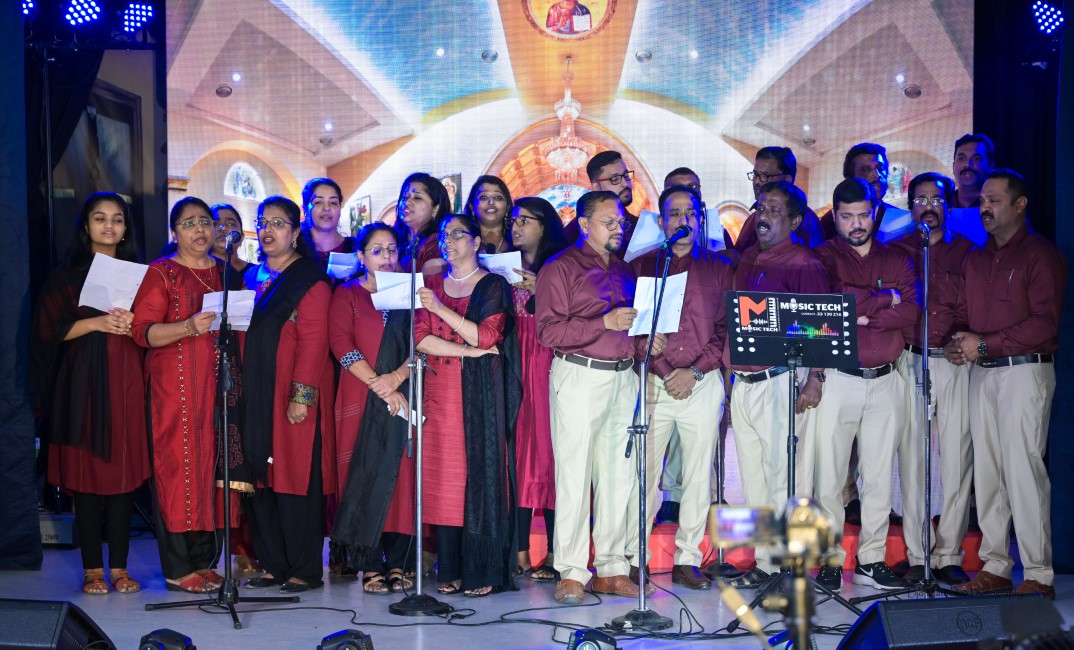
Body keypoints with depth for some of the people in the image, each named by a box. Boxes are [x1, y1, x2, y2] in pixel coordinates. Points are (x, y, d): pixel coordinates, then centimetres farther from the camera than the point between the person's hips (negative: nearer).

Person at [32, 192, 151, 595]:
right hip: (84, 385, -2)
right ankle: (93, 568, 4)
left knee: (124, 471, -1)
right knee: (86, 474, -3)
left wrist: (135, 324, -7)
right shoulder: (66, 277, 8)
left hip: (127, 384, 2)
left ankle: (119, 566, 5)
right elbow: (49, 329, 0)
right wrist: (97, 323, -12)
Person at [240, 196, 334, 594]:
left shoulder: (311, 281, -6)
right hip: (254, 395, 7)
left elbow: (313, 341, -14)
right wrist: (237, 388, 11)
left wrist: (302, 394, -20)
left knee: (296, 476, -5)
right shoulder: (252, 278, 17)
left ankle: (304, 570, 3)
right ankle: (273, 565, 15)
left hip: (292, 397, -7)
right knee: (260, 476, 7)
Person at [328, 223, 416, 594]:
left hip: (403, 396, 2)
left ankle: (398, 563, 2)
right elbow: (342, 345, -3)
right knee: (364, 477, -5)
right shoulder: (347, 294, 10)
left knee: (402, 476, -3)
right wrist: (377, 384, -13)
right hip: (360, 397, -1)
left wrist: (397, 377, -13)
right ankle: (371, 565, -1)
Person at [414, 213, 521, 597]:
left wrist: (440, 308, -14)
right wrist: (466, 350, -9)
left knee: (480, 472, -5)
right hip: (440, 391, 3)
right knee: (443, 476, 0)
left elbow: (487, 336, -10)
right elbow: (421, 338, 3)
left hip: (480, 392, -3)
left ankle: (483, 571, -1)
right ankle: (450, 570, 6)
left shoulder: (494, 286, 4)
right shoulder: (430, 285, 15)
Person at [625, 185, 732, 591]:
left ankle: (687, 560, 12)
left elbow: (727, 328, 4)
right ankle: (632, 558, 5)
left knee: (699, 475, 4)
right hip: (654, 383, -1)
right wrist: (665, 373, -9)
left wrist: (695, 371, -8)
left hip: (703, 384, 1)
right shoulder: (643, 266, 7)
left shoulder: (718, 268, 9)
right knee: (644, 473, -2)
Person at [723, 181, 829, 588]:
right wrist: (727, 373, 17)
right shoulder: (747, 260, 17)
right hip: (742, 383, 7)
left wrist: (814, 378, -18)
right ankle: (766, 561, 17)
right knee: (754, 478, 10)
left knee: (785, 476, -5)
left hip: (782, 382, -7)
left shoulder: (805, 265, -5)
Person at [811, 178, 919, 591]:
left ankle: (871, 560, 14)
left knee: (879, 476, 6)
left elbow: (911, 312, -2)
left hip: (886, 381, 3)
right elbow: (826, 300, -17)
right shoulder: (823, 258, 3)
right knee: (829, 474, -2)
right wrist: (885, 299, -7)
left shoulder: (897, 261, 13)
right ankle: (829, 560, 7)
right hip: (837, 380, -3)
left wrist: (861, 314, -11)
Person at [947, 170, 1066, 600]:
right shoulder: (975, 259, 18)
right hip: (981, 372, 7)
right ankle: (995, 567, 13)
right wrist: (958, 344, -3)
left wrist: (984, 345, -15)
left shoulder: (1041, 255, -4)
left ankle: (1039, 576, -3)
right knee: (987, 468, 7)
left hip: (1024, 370, -7)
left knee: (1023, 470, -9)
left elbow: (1044, 323, -13)